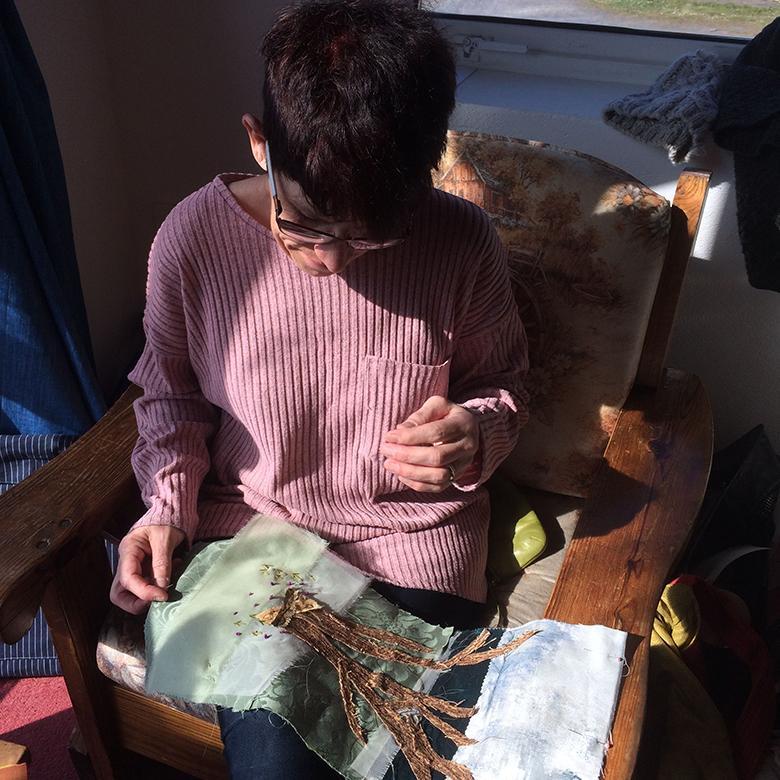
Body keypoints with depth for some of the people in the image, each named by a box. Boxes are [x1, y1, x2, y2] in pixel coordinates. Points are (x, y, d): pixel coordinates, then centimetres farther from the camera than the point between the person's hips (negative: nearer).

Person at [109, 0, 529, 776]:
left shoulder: (463, 244, -16)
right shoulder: (193, 237, -15)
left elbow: (500, 387, 2)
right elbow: (172, 393, 4)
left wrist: (477, 437, -20)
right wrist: (167, 503, -10)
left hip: (413, 543, 1)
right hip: (255, 534, 1)